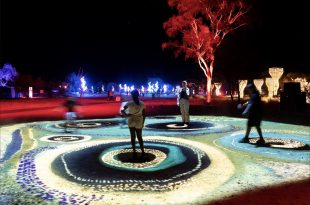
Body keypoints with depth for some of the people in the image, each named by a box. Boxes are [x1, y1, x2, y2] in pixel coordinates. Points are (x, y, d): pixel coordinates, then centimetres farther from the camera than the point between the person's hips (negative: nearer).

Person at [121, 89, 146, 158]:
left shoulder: (129, 103, -13)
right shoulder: (142, 103, -6)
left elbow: (122, 110, -21)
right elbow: (144, 114, -3)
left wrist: (126, 115, -5)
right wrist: (143, 123, 6)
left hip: (131, 121, -1)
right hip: (139, 122, 2)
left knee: (133, 137, 10)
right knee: (140, 137, 14)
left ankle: (134, 152, 11)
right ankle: (142, 152, 12)